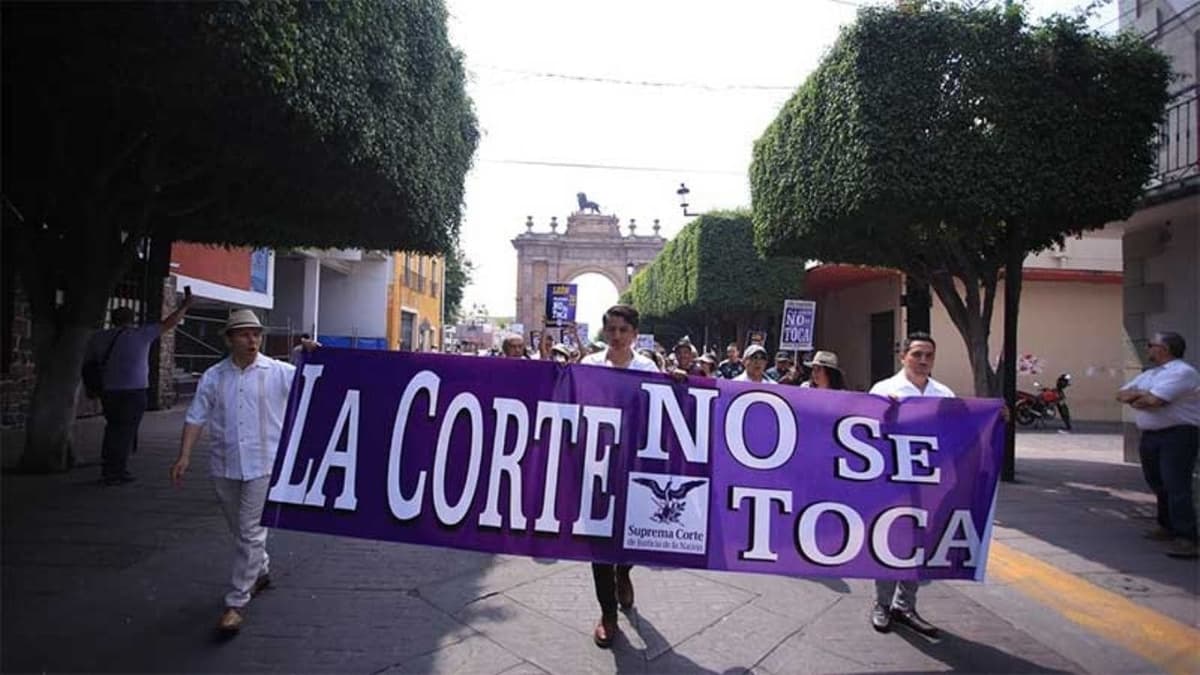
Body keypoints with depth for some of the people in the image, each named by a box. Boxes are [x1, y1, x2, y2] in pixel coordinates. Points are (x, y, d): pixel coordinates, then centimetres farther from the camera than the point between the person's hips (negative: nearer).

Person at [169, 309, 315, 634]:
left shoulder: (278, 372, -5)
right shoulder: (213, 377, 3)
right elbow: (196, 417, 4)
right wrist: (184, 456, -3)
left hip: (263, 465, -4)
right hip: (225, 466, 4)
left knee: (250, 534, -4)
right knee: (240, 531, 19)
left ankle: (236, 603, 4)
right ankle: (261, 571, 44)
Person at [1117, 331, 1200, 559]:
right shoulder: (1149, 374, 17)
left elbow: (1153, 401, -24)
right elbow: (1121, 394, 15)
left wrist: (1134, 400, -3)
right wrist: (1138, 394, -6)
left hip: (1178, 436, -9)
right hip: (1150, 437, 9)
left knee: (1177, 487, -13)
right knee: (1158, 485, 16)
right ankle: (1168, 527, 29)